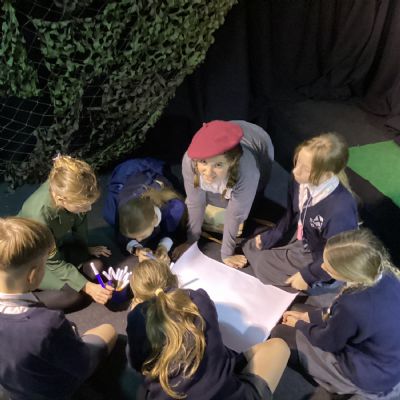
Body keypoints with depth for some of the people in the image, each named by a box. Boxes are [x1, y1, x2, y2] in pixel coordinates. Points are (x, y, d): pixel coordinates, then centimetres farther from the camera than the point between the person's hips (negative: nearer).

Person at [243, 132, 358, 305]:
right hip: (300, 240, 8)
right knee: (252, 247, 11)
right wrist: (269, 238, 4)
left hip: (323, 261, -7)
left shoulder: (341, 209, -41)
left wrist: (308, 276, -17)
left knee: (262, 265, -6)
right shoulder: (300, 182, -20)